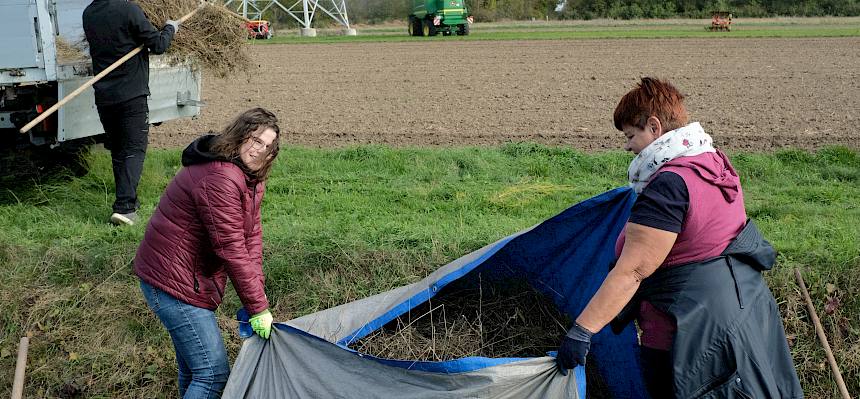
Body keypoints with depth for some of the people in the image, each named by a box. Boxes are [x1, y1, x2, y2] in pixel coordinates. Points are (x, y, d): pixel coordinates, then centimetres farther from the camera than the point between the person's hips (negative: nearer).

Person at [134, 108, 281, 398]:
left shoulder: (252, 178, 7)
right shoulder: (220, 179, -27)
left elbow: (252, 236, 2)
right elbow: (231, 249, -26)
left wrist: (256, 297, -4)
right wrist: (258, 307, -20)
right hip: (174, 282, -10)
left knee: (193, 368, 23)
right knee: (213, 374, -9)